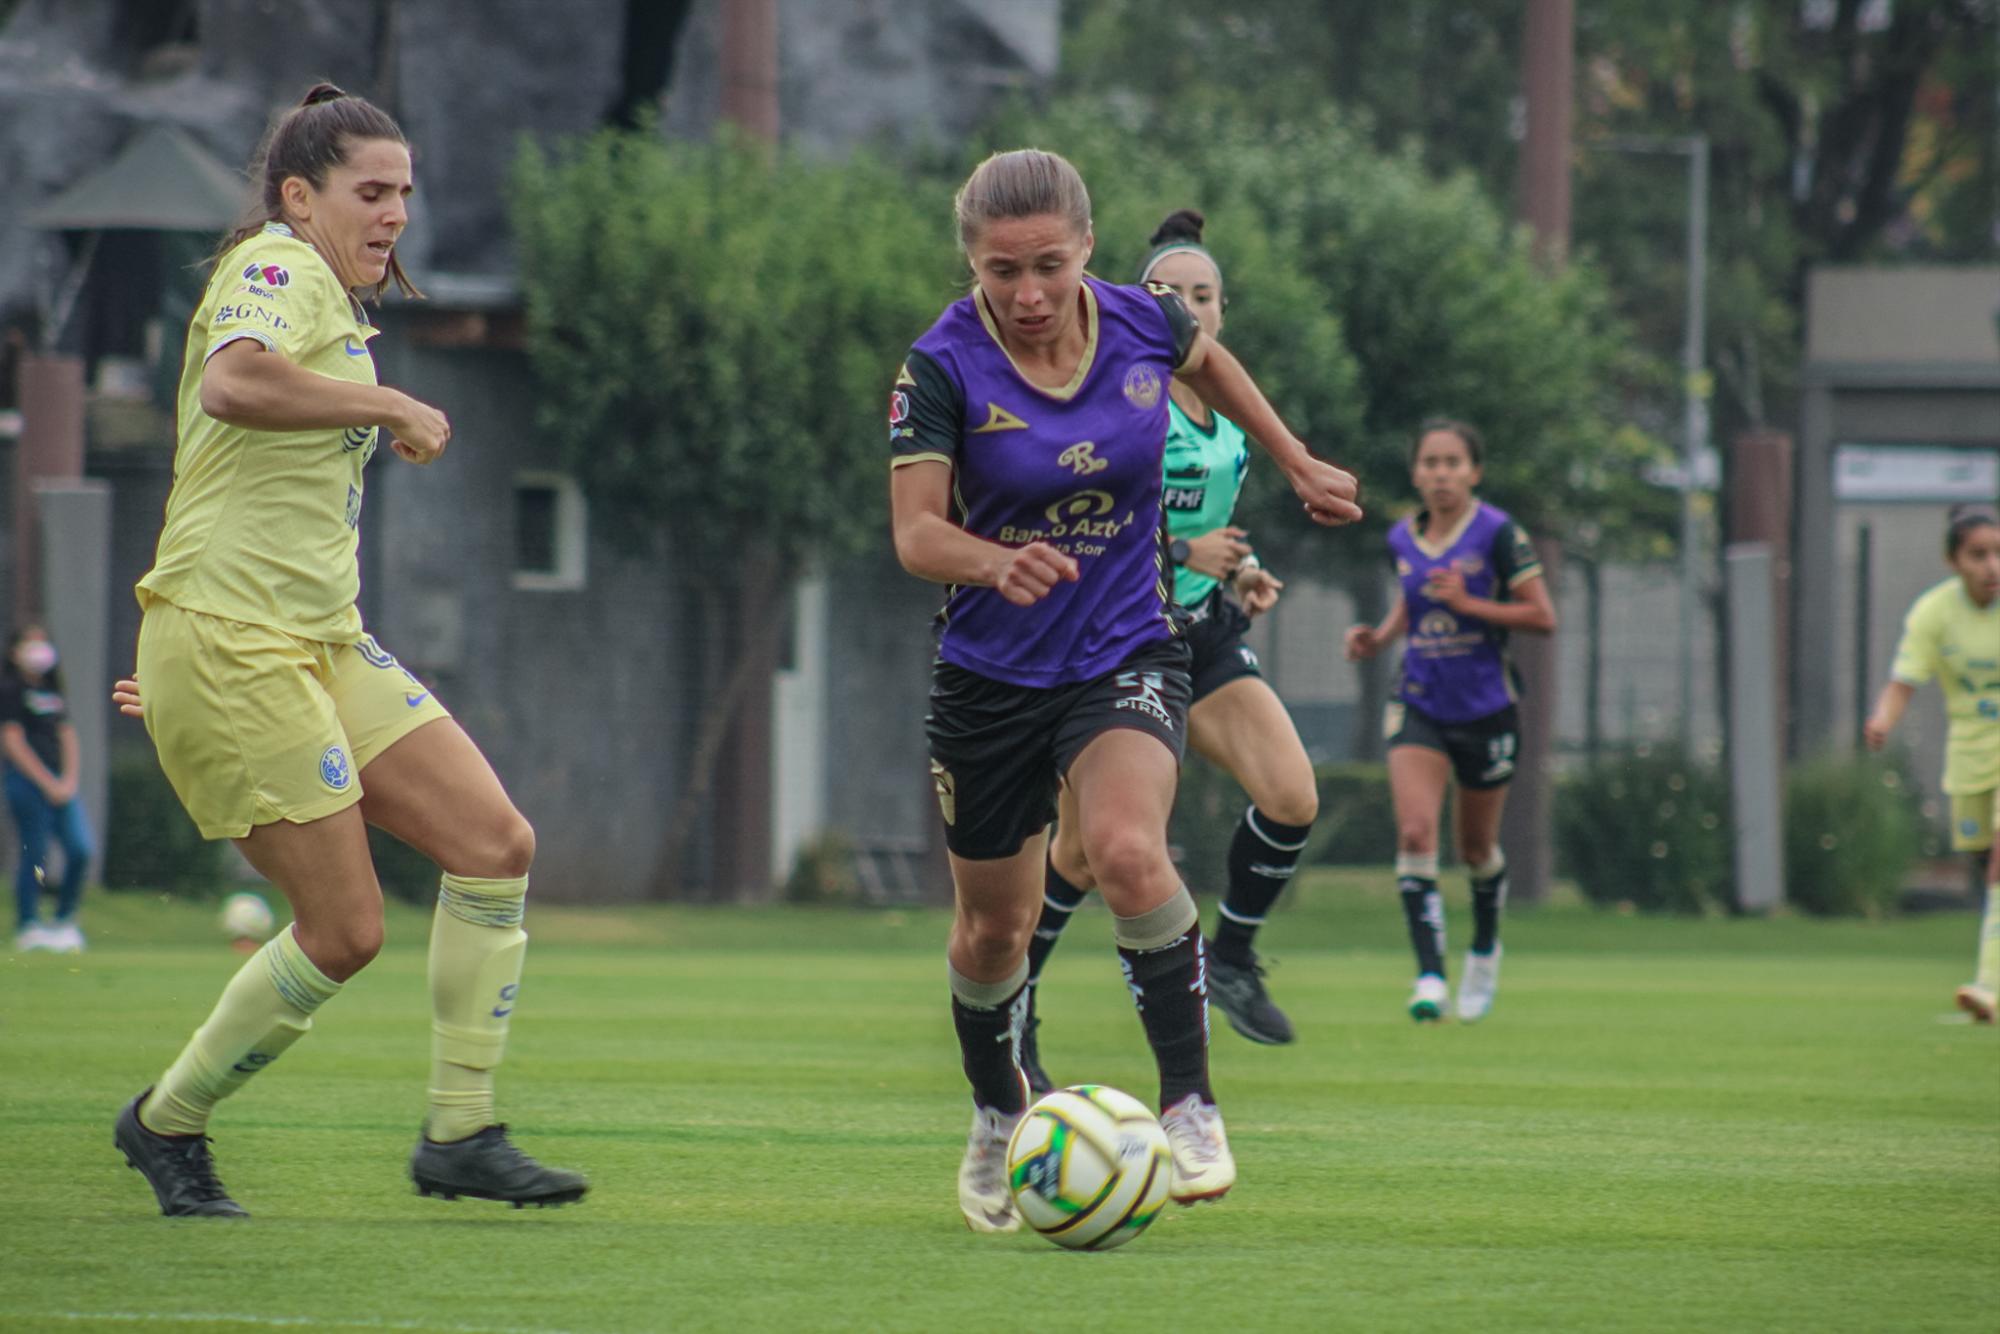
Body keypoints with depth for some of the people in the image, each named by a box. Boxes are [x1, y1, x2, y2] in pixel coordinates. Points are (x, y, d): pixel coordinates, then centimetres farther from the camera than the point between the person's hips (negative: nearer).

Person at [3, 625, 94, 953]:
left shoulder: (51, 693, 19)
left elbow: (67, 737, 17)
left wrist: (69, 779, 0)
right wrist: (48, 783, -12)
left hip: (59, 783, 7)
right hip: (27, 780, -7)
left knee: (80, 849, -3)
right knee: (35, 854, -7)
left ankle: (64, 920, 9)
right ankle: (28, 926, 0)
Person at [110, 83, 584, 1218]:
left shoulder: (334, 304, 23)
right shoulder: (279, 268, -8)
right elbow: (233, 385, -32)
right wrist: (393, 408, -23)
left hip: (322, 645, 10)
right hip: (230, 646, -10)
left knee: (498, 845, -3)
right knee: (345, 931, -9)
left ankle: (461, 1133, 2)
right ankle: (167, 1123, 11)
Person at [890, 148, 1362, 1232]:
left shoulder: (1142, 323, -8)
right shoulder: (942, 368, -17)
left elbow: (1207, 362, 16)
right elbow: (915, 531, -23)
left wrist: (1297, 463, 23)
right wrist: (996, 563, -44)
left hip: (1128, 652, 0)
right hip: (990, 676, 0)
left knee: (1126, 850, -28)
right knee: (992, 928, 12)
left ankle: (1189, 1102, -17)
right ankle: (998, 1120, 40)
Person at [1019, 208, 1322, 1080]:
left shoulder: (1229, 404, 8)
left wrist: (1240, 570, 5)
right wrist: (1183, 552, -26)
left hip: (1203, 628, 6)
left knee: (1292, 798, -11)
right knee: (1083, 851, -5)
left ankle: (1232, 956, 12)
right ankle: (1008, 1011, 14)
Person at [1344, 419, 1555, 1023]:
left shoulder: (1497, 534, -11)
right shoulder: (1403, 539, 4)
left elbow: (1543, 616, -11)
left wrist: (1468, 603, -21)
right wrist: (1379, 638, 5)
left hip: (1486, 708, -3)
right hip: (1419, 706, 3)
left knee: (1476, 847, 13)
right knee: (1414, 833, -18)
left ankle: (1484, 950, 41)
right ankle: (1430, 975, -21)